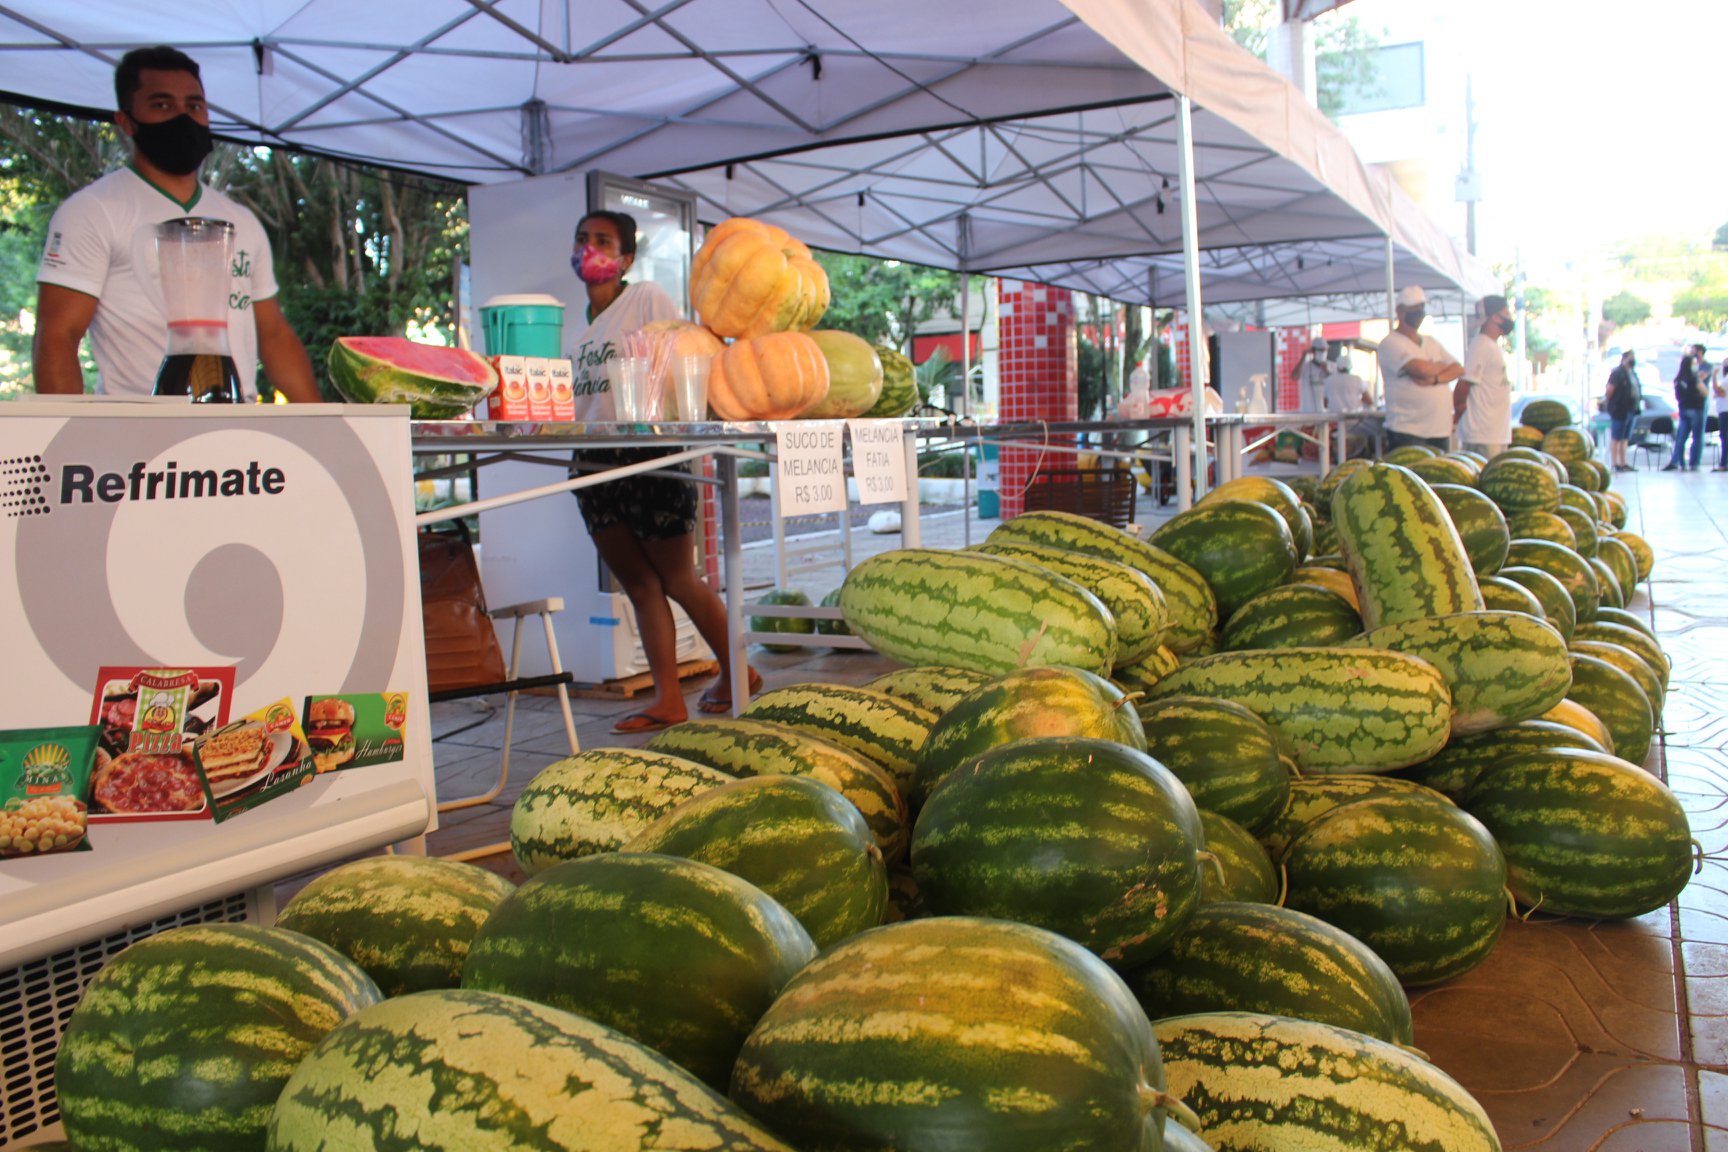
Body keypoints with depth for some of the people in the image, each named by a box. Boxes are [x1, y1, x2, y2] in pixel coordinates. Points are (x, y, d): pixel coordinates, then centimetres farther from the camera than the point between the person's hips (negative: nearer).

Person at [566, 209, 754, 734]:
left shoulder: (648, 299, -1)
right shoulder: (582, 326, 19)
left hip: (648, 457, -7)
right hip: (594, 463, 7)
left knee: (680, 580, 0)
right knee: (640, 586, 4)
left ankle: (737, 673, 18)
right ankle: (668, 700, 6)